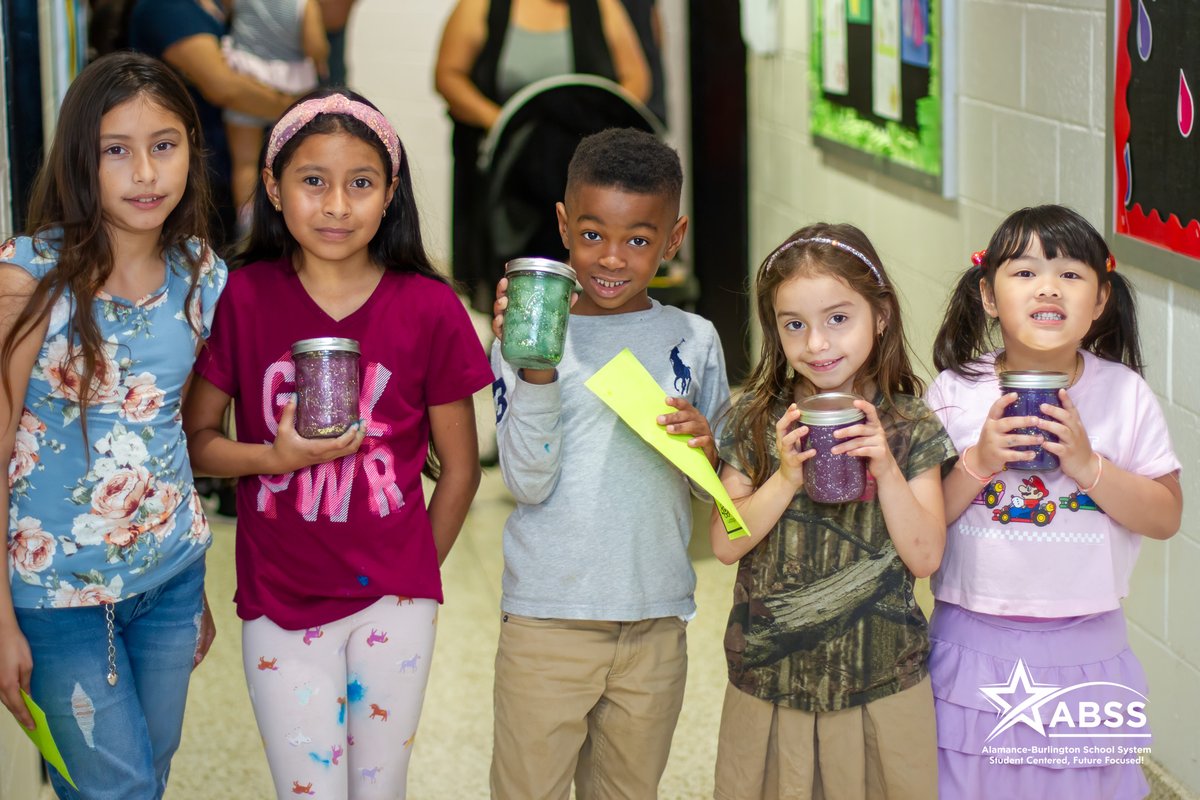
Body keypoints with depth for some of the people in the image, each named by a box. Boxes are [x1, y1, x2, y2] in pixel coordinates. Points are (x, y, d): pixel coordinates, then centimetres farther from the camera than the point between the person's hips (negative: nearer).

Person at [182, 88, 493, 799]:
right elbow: (195, 437, 1)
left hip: (393, 599, 0)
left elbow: (460, 469, 2)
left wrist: (415, 575, 8)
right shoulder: (243, 299, -6)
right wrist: (276, 457, -16)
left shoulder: (427, 308, -7)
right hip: (279, 599, 0)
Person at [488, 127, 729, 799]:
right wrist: (535, 371, -23)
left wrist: (707, 450, -13)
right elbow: (530, 484, -12)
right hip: (548, 618, -2)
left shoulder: (694, 340, 4)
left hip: (657, 623, 3)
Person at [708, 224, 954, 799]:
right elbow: (726, 545, -4)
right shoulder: (756, 421, -1)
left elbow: (925, 557, -6)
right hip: (768, 682, 1)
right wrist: (787, 478, -17)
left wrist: (885, 468, -18)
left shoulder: (911, 428, -3)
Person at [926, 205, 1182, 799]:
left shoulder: (1124, 393, -3)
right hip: (975, 645, 0)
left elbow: (1165, 517, -3)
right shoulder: (955, 393, -5)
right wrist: (978, 463, -19)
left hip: (1086, 647, 1)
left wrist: (1089, 465, -16)